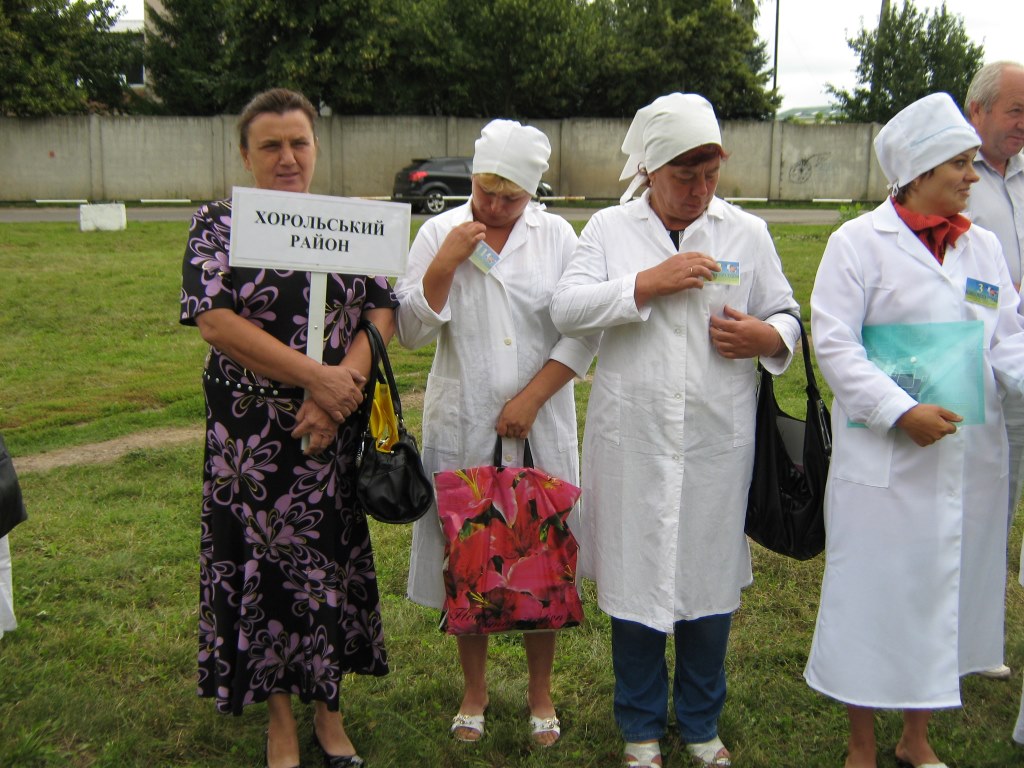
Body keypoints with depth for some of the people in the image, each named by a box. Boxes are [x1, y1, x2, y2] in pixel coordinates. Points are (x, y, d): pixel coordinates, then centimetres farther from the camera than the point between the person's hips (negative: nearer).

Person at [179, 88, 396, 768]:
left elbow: (381, 314, 1)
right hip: (252, 433, -2)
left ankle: (329, 708, 28)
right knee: (265, 562, 5)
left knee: (333, 559, 9)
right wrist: (316, 376, -16)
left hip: (336, 429, 2)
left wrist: (342, 385, -16)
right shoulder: (219, 225, -1)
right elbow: (215, 320, -13)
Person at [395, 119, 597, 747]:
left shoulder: (557, 235, 2)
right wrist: (445, 262, -14)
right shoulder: (440, 233, 2)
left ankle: (541, 693, 26)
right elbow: (412, 331, -2)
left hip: (540, 427, 0)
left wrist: (531, 397, -10)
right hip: (462, 428, 0)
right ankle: (474, 690, 28)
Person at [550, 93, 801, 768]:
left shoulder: (748, 232, 7)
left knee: (711, 581, 10)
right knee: (635, 578, 8)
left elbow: (786, 317, 10)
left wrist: (764, 337, -12)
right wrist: (650, 282, -15)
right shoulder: (610, 229, 4)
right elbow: (567, 308, -7)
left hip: (719, 442, 1)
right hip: (632, 441, -1)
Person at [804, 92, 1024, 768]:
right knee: (875, 596, 4)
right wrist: (900, 412, -19)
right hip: (884, 458, -5)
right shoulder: (860, 242, -6)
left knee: (950, 592, 14)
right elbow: (833, 342, -11)